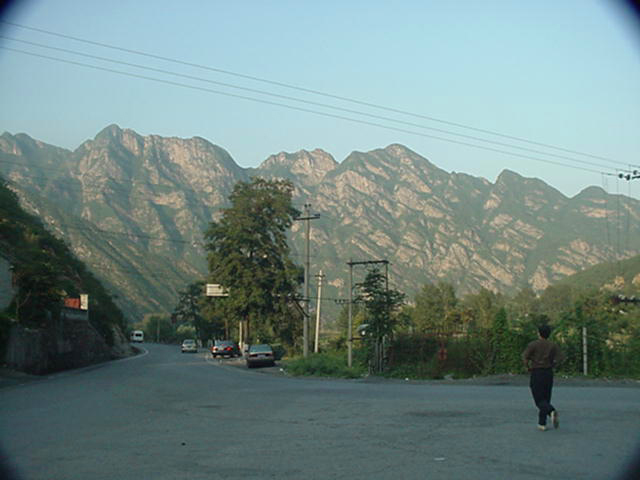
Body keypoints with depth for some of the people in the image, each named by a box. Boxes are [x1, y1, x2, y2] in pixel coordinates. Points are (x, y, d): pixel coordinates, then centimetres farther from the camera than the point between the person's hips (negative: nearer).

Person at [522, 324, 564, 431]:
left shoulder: (533, 344, -6)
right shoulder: (552, 345, 4)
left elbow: (525, 357, -17)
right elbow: (560, 357, -6)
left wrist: (527, 367, 0)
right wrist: (552, 365, 8)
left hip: (536, 373, -4)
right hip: (549, 373, 4)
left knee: (539, 400, -2)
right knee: (545, 399, 13)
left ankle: (552, 411, -31)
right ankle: (542, 424, 11)